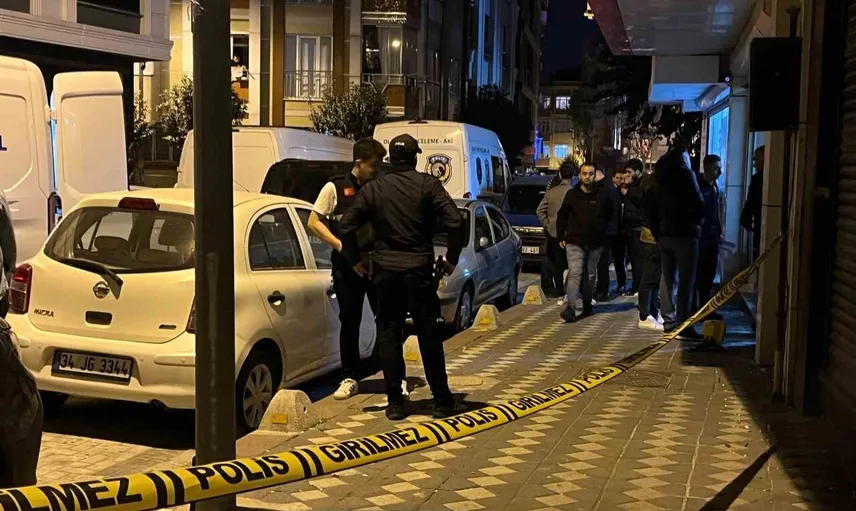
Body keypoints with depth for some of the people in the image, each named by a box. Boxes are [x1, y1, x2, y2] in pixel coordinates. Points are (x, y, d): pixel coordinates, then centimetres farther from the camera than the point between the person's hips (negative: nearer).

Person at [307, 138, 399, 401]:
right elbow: (314, 222, 2)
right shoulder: (335, 188, 0)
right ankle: (350, 378, 17)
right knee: (349, 322, 7)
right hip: (347, 266, -1)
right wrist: (340, 245, -10)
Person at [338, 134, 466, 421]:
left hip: (385, 271, 2)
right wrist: (451, 258, 0)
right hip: (419, 270, -1)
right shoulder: (428, 185, -3)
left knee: (389, 336, 9)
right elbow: (455, 222, -12)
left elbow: (346, 227, 0)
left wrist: (355, 260, 13)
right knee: (429, 337, 6)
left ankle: (394, 403, 9)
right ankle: (442, 402, 12)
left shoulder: (373, 189, 4)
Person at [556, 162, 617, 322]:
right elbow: (562, 216, 10)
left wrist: (603, 231, 9)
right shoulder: (572, 194, 1)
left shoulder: (604, 194, -1)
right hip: (574, 241, -1)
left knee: (591, 275, 13)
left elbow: (611, 214, 12)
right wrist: (561, 236, 7)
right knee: (574, 273, -14)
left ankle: (587, 305, 27)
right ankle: (570, 307, -22)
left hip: (595, 243, 1)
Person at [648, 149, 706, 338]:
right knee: (686, 281, -4)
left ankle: (669, 320, 14)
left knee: (668, 278, 11)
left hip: (664, 234, 6)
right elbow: (699, 204, -11)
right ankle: (683, 325, -6)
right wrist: (697, 223, 6)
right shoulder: (686, 175, -7)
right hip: (685, 234, -6)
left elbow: (652, 208, 13)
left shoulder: (662, 178, 11)